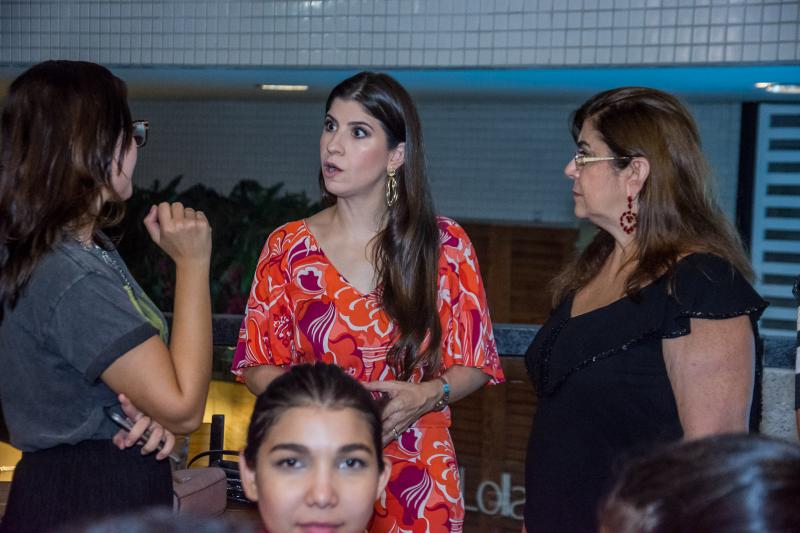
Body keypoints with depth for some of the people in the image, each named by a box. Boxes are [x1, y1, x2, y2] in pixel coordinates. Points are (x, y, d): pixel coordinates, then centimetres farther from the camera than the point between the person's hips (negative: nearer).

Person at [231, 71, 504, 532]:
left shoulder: (446, 246, -2)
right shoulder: (288, 247, 0)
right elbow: (257, 365, 3)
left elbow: (474, 364, 4)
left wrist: (427, 395, -16)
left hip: (416, 481, 0)